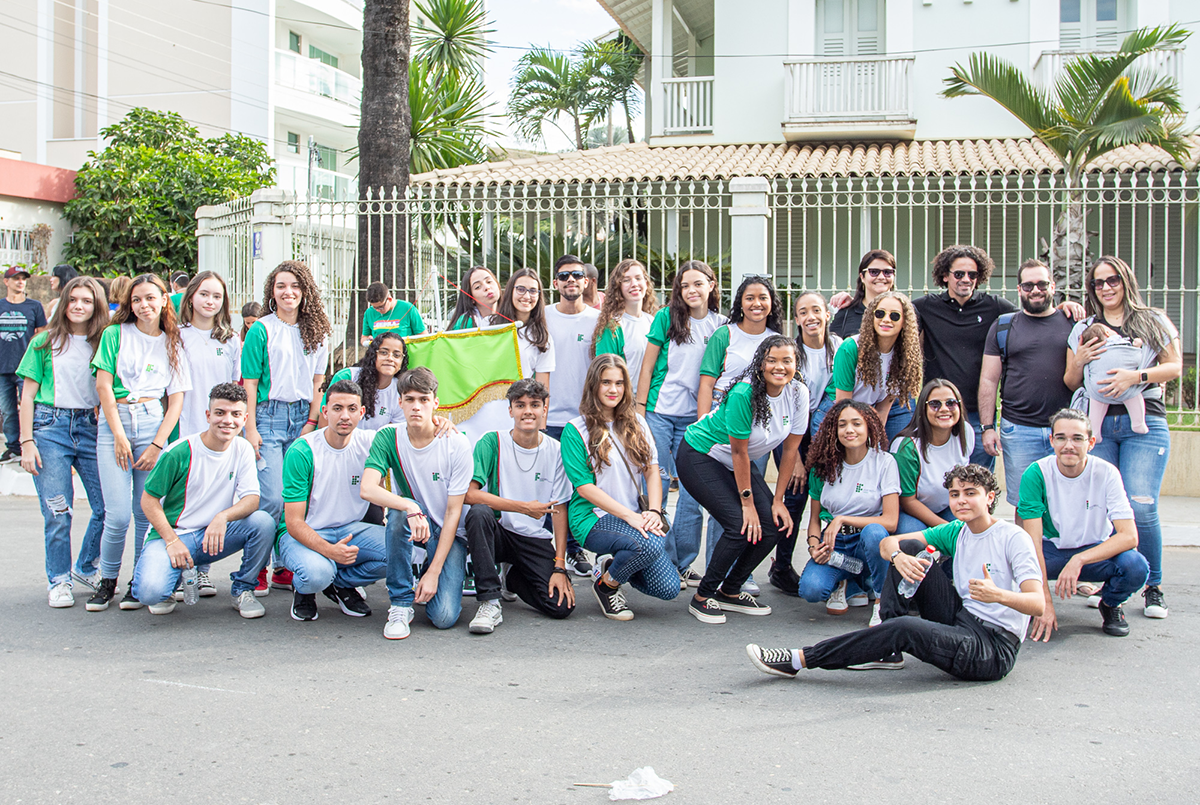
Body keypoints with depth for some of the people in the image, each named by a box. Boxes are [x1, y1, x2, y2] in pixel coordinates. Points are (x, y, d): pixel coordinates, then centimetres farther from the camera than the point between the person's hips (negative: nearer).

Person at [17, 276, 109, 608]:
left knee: (108, 507, -3)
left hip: (91, 427, 2)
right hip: (50, 426, -2)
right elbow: (27, 396, 5)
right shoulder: (45, 342, 6)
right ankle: (59, 581, 12)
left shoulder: (103, 343, 10)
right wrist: (27, 442, -3)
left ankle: (85, 569, 19)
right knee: (57, 514, -5)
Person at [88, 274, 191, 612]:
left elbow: (177, 398, 8)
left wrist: (157, 445, -3)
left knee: (146, 512, -1)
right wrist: (120, 436, -6)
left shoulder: (172, 343, 12)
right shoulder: (115, 334, 7)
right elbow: (103, 385, 1)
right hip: (114, 423, -1)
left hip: (153, 424, 1)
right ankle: (107, 582, 11)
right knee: (118, 514, -7)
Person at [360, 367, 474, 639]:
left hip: (449, 532, -1)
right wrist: (411, 507, -43)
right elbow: (367, 489, -25)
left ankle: (429, 576, 16)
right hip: (410, 525, 1)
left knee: (444, 617, -20)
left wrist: (433, 572, -20)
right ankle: (401, 603, -20)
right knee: (399, 512, -36)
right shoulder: (388, 437, -11)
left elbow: (453, 512, -14)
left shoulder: (456, 444, -15)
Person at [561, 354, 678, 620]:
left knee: (668, 588, -14)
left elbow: (652, 470, 9)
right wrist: (629, 515, -18)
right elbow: (584, 487, -9)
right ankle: (606, 585, -4)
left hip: (635, 516, 5)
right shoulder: (576, 430, -3)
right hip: (593, 519, -5)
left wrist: (653, 511, -10)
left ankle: (614, 565, 16)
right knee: (650, 546, -35)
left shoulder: (636, 423, 13)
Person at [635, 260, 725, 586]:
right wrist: (639, 409, -2)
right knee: (656, 484, -1)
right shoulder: (667, 317, 0)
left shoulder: (721, 325, 6)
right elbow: (647, 367, 2)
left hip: (695, 417, 2)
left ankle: (682, 563, 10)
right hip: (659, 411, -2)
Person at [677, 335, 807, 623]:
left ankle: (730, 592, 12)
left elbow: (791, 450, -4)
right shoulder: (744, 393, -29)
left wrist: (777, 500, -4)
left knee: (776, 525, -6)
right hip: (700, 456, -7)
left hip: (737, 465, 7)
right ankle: (702, 597, -3)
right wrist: (748, 502, -18)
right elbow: (739, 451, -23)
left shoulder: (798, 394, -11)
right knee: (741, 526, -21)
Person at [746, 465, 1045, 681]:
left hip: (994, 649, -7)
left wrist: (998, 595, -40)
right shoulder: (956, 532, 10)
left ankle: (799, 660, -26)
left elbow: (1038, 604, -19)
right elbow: (887, 542, 5)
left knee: (906, 627, -33)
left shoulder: (1013, 538, -8)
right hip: (961, 620, 7)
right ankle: (887, 650, -10)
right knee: (910, 547, -3)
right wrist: (899, 557, -19)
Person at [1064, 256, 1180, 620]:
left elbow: (1174, 366, 5)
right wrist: (1080, 362, -4)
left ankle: (1153, 587, 1)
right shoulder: (1083, 329, 17)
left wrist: (1136, 376, -12)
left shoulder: (1153, 322, 11)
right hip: (1098, 423, 3)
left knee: (1140, 507, -15)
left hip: (1144, 423, -2)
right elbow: (1070, 384, 17)